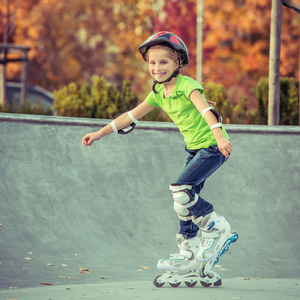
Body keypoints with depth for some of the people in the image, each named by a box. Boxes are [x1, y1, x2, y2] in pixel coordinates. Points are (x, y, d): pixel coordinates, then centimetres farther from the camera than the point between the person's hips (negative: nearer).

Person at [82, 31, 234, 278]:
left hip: (213, 146, -9)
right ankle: (190, 254, 18)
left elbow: (205, 109, -34)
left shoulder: (186, 85, -17)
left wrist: (219, 136, -50)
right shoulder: (158, 93, 7)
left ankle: (217, 228, -5)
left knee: (181, 190, -20)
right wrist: (99, 134, 12)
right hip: (194, 148, 9)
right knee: (186, 198, 8)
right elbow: (131, 116, 13)